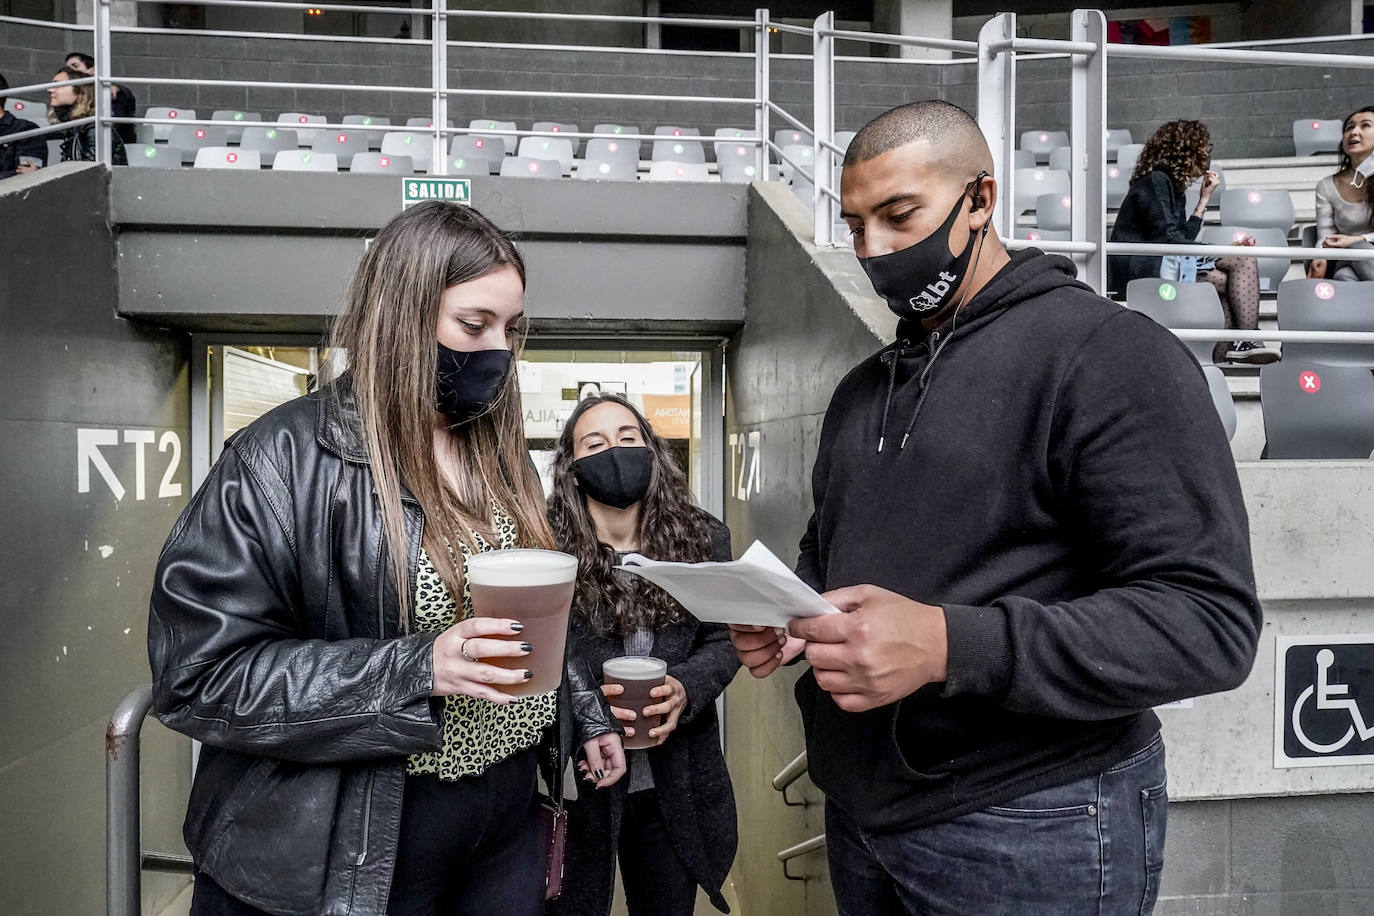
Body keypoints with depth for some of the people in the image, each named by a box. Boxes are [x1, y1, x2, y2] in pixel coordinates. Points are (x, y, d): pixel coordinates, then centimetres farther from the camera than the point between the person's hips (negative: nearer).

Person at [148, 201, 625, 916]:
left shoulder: (498, 455, 6)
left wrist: (586, 712, 14)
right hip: (350, 858, -5)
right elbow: (200, 673, -19)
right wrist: (418, 670, -26)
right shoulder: (286, 460, -16)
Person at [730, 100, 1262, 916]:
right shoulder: (862, 389, 11)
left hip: (1031, 835, -6)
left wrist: (949, 646, -30)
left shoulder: (1111, 355, -13)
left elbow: (1207, 620, -20)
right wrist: (786, 612, -2)